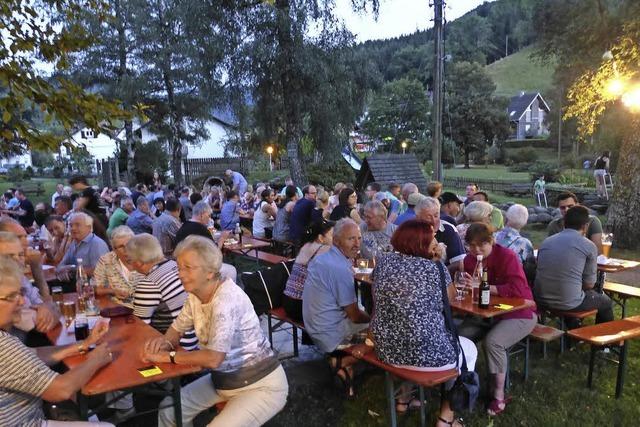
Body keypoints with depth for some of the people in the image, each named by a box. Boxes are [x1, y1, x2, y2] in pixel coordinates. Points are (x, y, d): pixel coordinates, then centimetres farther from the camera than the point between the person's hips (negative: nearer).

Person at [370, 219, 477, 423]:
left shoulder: (384, 261, 1)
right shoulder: (434, 269, -12)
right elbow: (451, 297, 6)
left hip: (386, 349, 6)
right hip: (425, 352, -6)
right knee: (469, 349, 25)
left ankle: (403, 399, 40)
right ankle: (446, 415, 25)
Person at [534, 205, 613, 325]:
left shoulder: (546, 241, 7)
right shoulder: (589, 246, -6)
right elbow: (589, 284, -2)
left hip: (541, 300, 5)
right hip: (568, 304, -5)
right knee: (605, 302, 25)